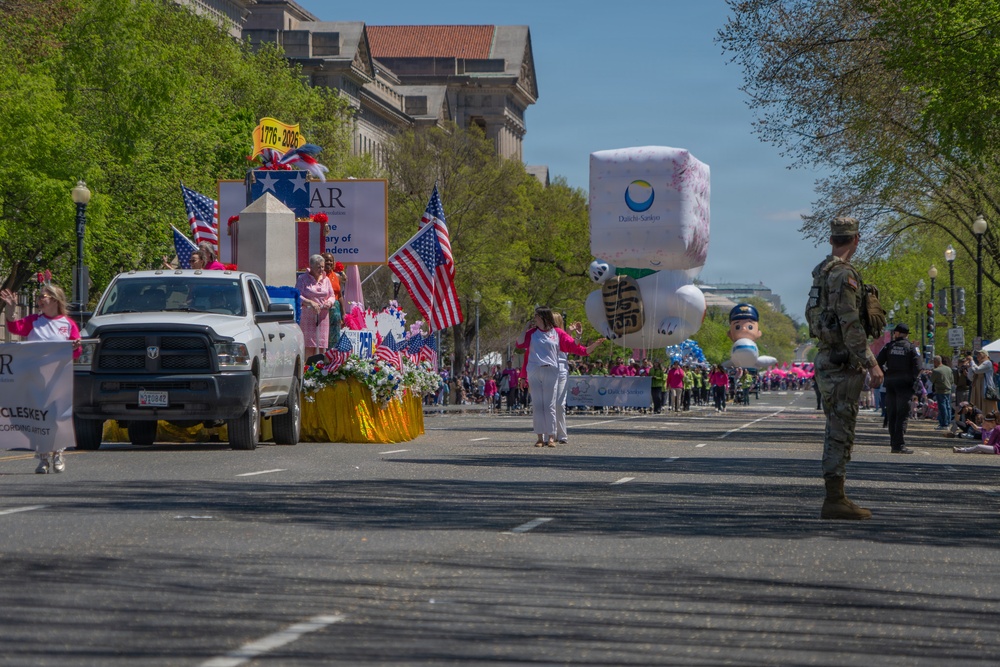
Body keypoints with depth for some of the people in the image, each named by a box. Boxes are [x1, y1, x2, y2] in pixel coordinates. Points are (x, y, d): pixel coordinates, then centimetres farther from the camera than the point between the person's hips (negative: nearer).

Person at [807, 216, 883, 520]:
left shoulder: (821, 273, 15)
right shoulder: (844, 274, -15)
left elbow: (810, 314, 26)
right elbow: (851, 324, -21)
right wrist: (871, 363, -20)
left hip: (827, 358, 10)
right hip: (843, 361, -10)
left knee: (836, 430, 13)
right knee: (840, 430, -9)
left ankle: (835, 497, 15)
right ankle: (835, 500, -9)